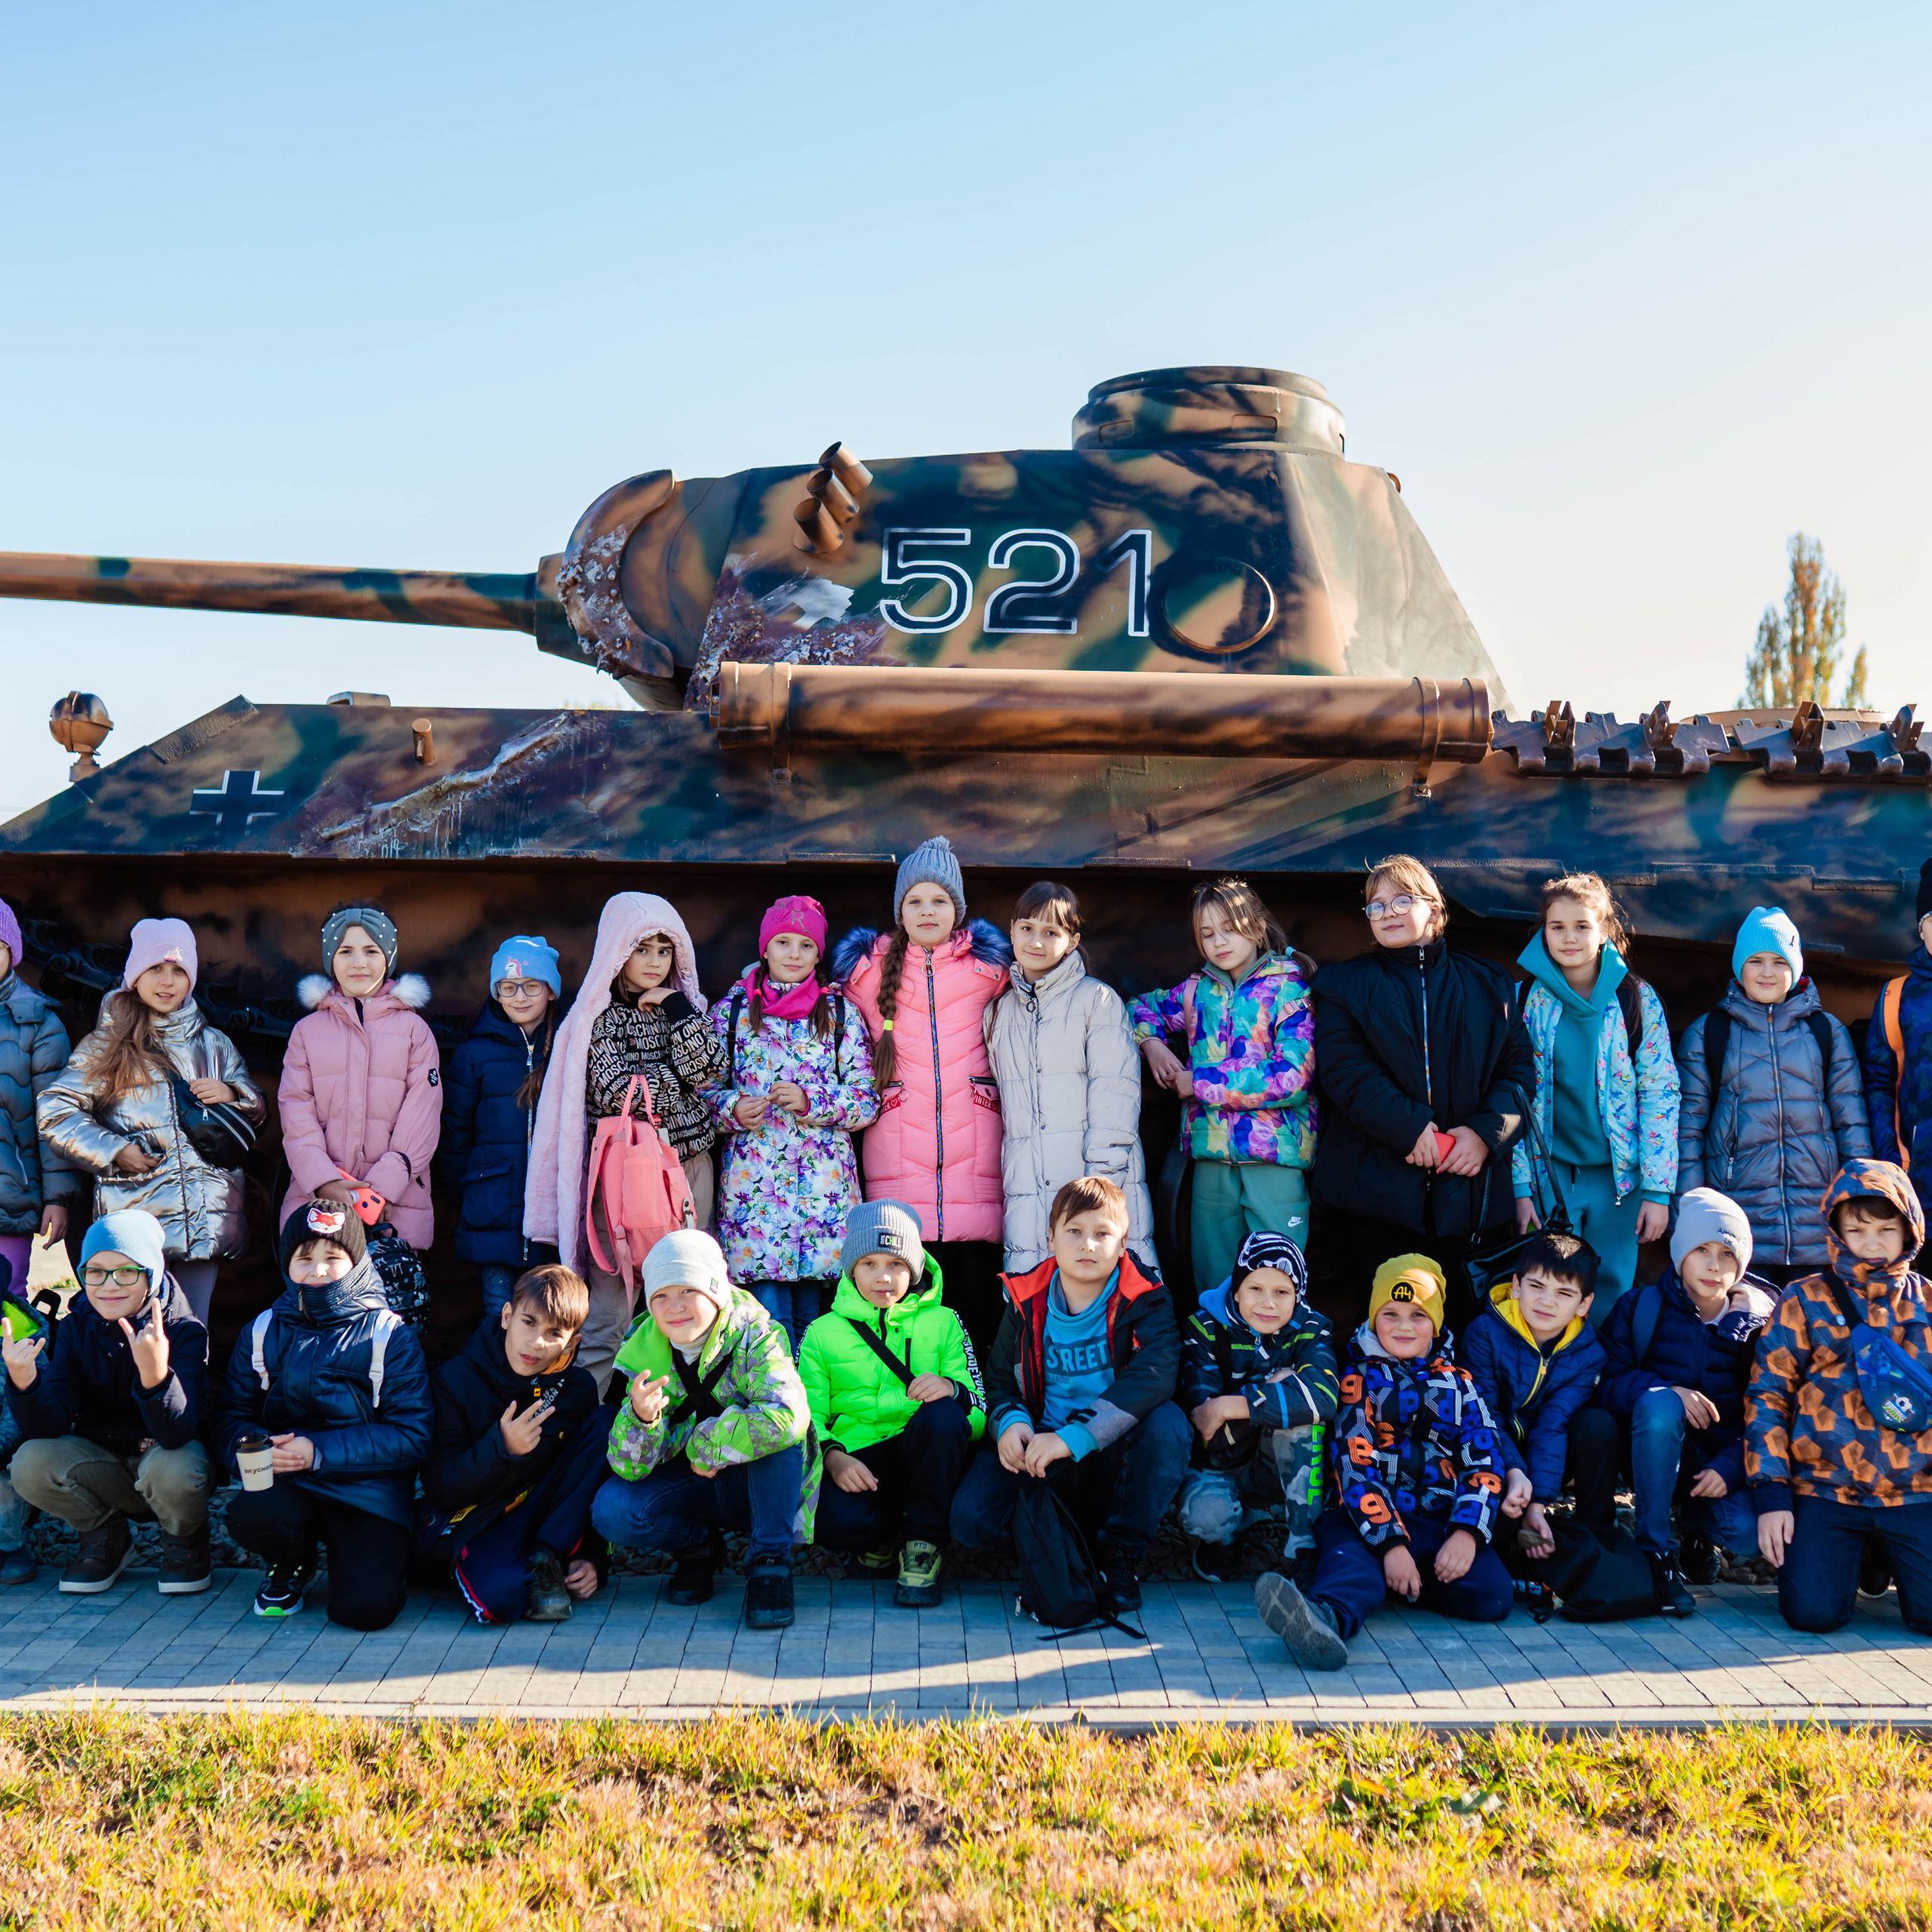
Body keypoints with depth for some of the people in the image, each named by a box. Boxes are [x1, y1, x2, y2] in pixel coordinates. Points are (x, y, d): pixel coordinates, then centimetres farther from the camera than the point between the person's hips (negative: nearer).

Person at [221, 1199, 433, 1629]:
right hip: (286, 1484, 3)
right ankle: (292, 1565, 6)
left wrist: (320, 1451, -18)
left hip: (369, 1491, -3)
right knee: (248, 1517, -33)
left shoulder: (391, 1336, -4)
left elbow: (413, 1434, -9)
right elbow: (235, 1416, 9)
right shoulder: (262, 1332, 10)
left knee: (366, 1607, -24)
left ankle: (373, 1555, 15)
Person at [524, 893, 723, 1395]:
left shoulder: (684, 1005, 12)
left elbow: (708, 1069, -4)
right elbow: (619, 1094, -13)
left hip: (688, 1167, 4)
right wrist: (683, 1078, -3)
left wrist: (675, 1006, -6)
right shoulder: (598, 1015, -1)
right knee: (608, 1309, -5)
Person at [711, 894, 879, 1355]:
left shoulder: (841, 1013, 8)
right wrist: (732, 1110, -9)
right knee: (768, 1311, -4)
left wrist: (812, 1102, -11)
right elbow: (707, 1090, 12)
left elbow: (868, 1101, 4)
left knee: (810, 1313, 3)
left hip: (823, 1181, 0)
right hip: (752, 1178, 0)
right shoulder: (731, 1011, 10)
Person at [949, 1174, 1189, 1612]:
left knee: (1168, 1422, -34)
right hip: (1040, 1457, 2)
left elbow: (1155, 1374, -25)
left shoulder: (1145, 1300, -7)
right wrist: (1010, 1421, -14)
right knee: (971, 1518, -25)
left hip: (1114, 1456, -1)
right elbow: (999, 1379, 12)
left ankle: (1121, 1553, -14)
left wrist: (1074, 1437, -33)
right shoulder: (1026, 1302, 3)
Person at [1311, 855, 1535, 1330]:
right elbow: (1345, 1070, -5)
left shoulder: (1487, 985, 13)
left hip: (1469, 1184, 1)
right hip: (1376, 1180, -1)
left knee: (1465, 1317, 2)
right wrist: (1409, 1126, -16)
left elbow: (1519, 1066, 7)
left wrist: (1487, 1131, -10)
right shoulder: (1344, 985, 9)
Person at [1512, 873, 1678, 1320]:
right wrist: (1521, 1187, -5)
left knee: (1610, 1299, 5)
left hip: (1618, 1177, 0)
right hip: (1549, 1174, 0)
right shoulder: (1526, 1000, 0)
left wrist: (1657, 1190, -6)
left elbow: (1659, 1093, -1)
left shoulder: (1637, 999, 1)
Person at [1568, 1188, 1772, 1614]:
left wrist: (1729, 1467, -19)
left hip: (1720, 1463, 1)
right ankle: (1655, 1551, -24)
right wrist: (1668, 1389, -27)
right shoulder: (1642, 1308, -2)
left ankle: (1699, 1530, 10)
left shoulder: (1759, 1323, 0)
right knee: (1659, 1403, -35)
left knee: (1749, 1530, -31)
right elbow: (1605, 1383, -10)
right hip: (1654, 1452, -1)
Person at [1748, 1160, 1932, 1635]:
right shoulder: (1806, 1301, 4)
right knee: (1813, 1611, -19)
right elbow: (1767, 1396, 1)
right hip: (1825, 1491, -2)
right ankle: (1855, 1554, 16)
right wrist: (1771, 1495, -6)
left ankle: (1885, 1555, 18)